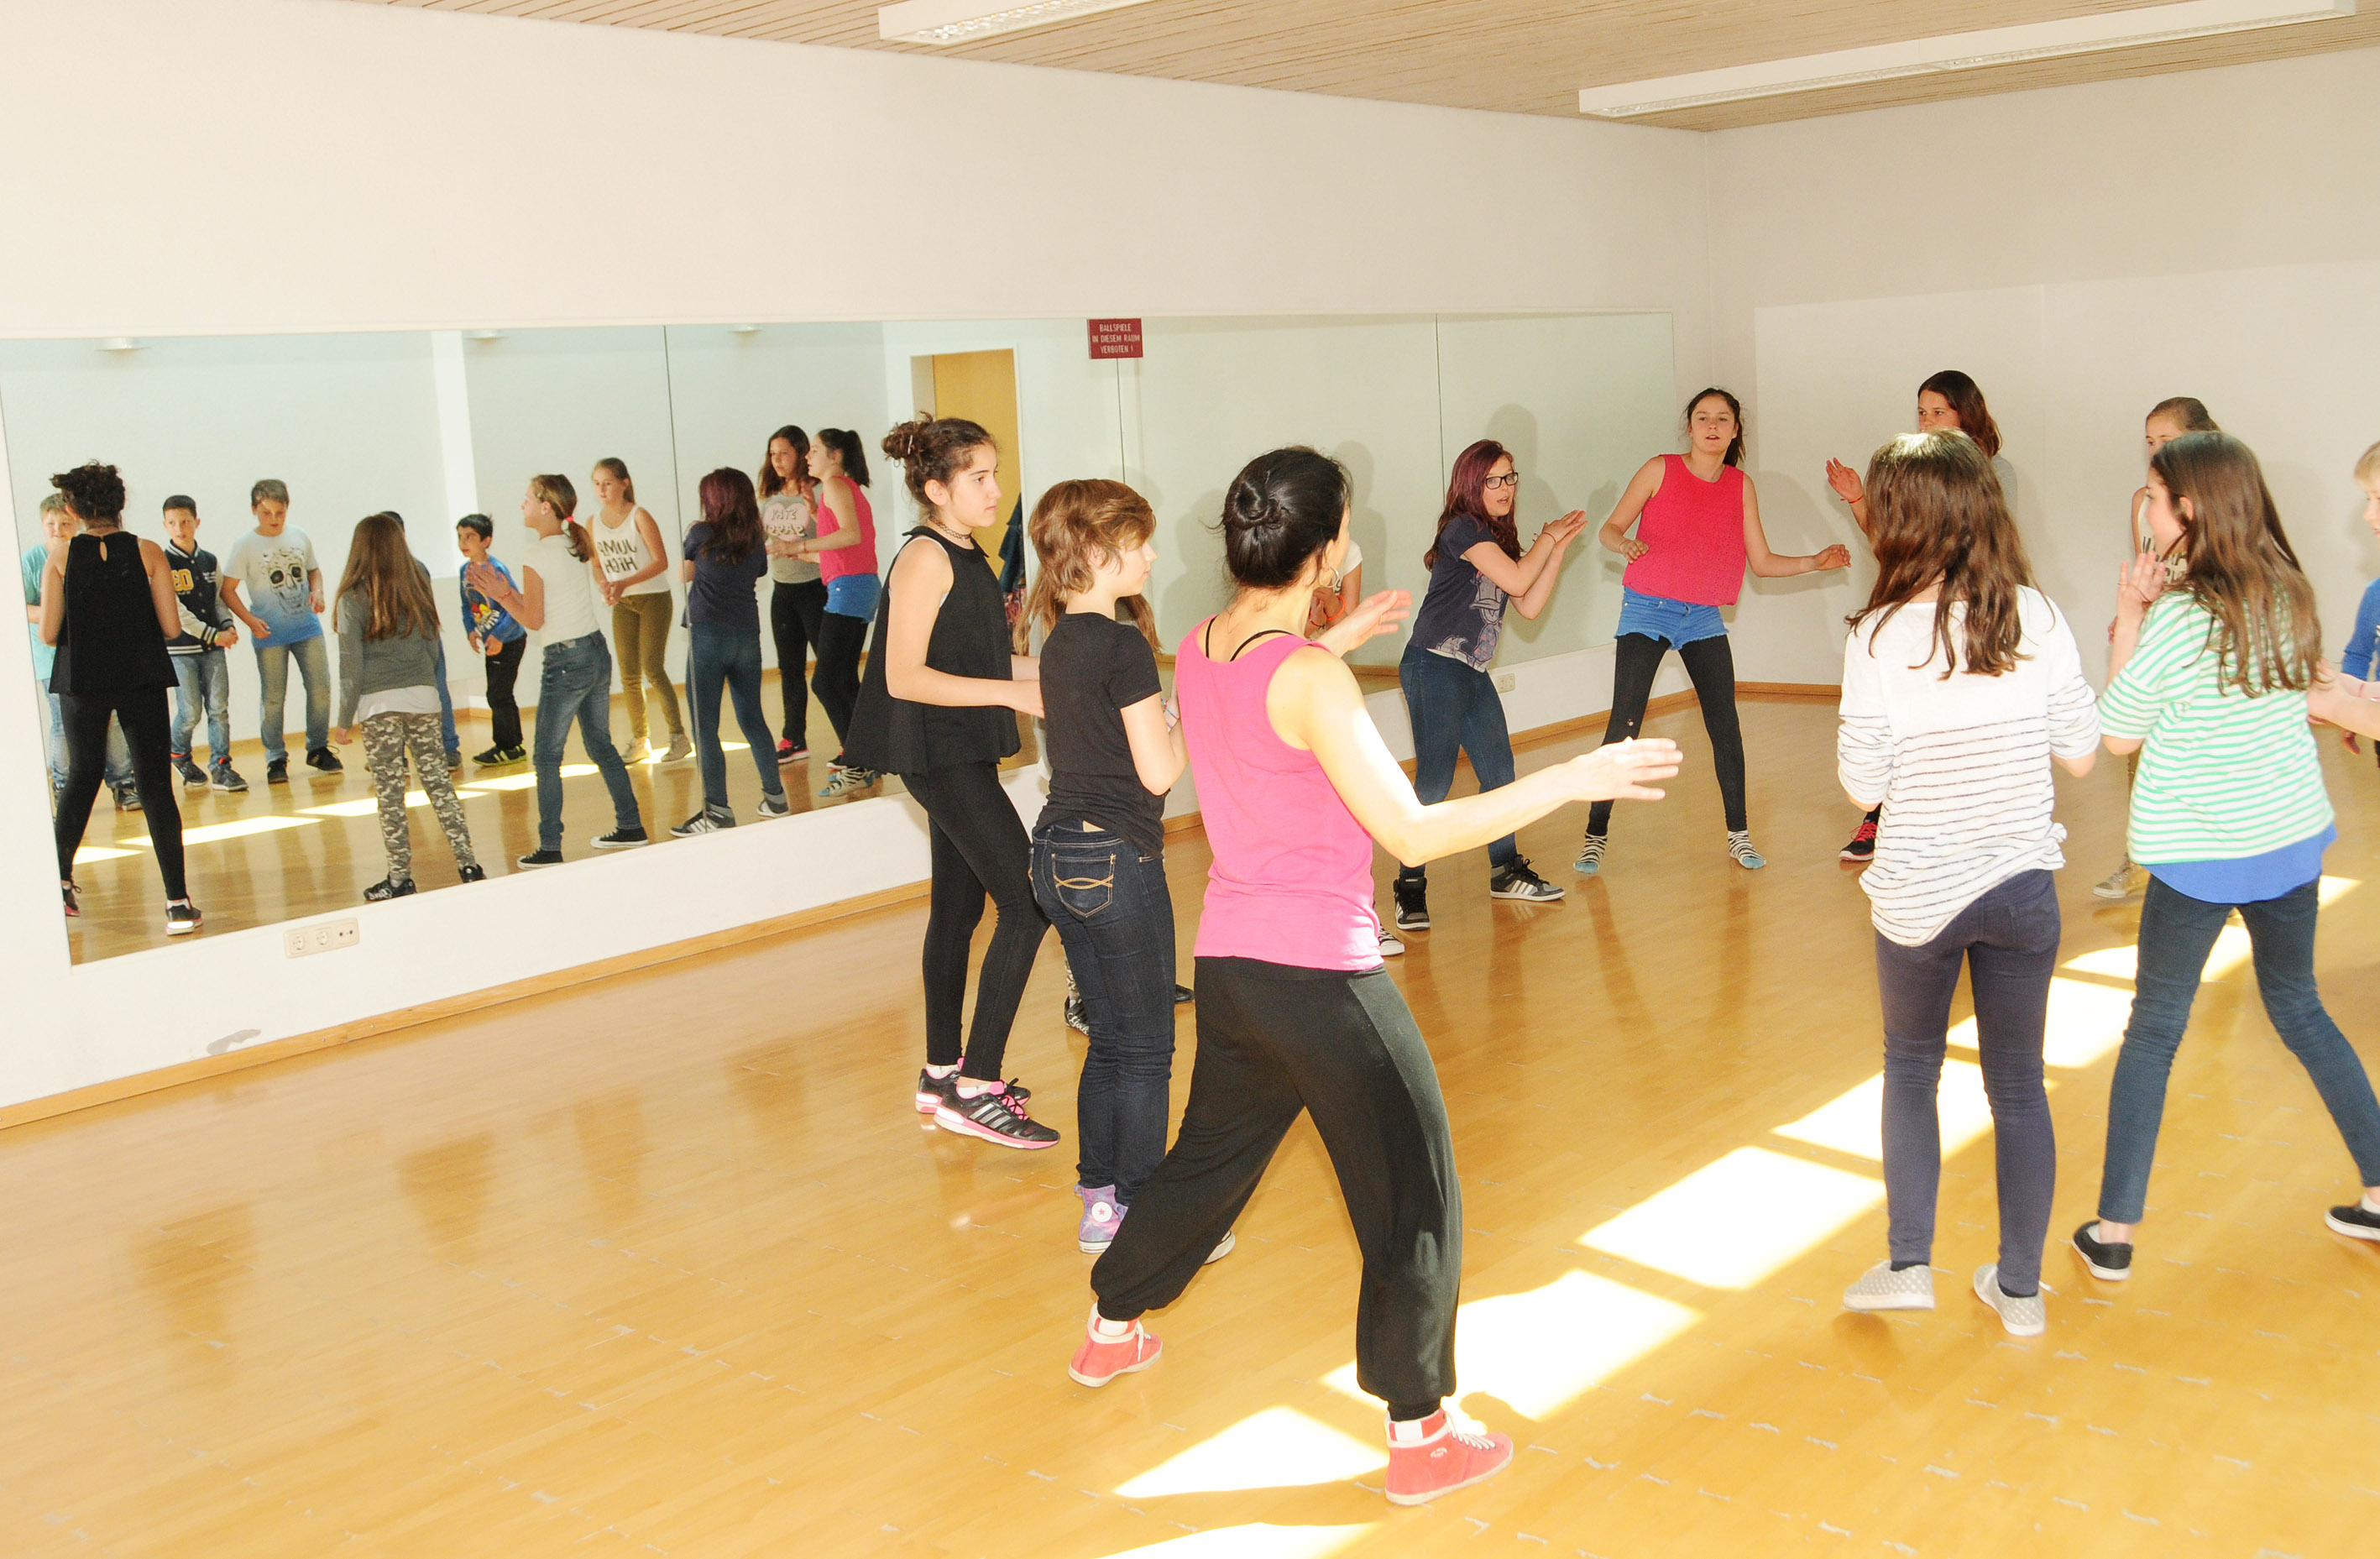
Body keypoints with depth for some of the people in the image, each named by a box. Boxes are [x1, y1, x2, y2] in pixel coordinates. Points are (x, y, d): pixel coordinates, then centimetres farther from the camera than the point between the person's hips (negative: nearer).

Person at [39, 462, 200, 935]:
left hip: (82, 680, 1)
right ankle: (178, 903, -7)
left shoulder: (60, 556, -4)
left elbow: (48, 634, -5)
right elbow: (171, 628, -7)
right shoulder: (148, 553, -5)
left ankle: (60, 883, 32)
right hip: (142, 679, -1)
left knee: (81, 777, 20)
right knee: (155, 785, 0)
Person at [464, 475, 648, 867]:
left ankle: (550, 847, 0)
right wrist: (507, 591, 16)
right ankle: (631, 827, 23)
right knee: (601, 746, 18)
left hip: (565, 662, -8)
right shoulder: (578, 543, 9)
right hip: (598, 651, 8)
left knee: (548, 757, -1)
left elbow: (534, 621, -11)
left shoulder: (536, 556, -14)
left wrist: (500, 594, -2)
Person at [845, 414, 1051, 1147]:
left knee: (959, 907, 15)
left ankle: (942, 1075, 26)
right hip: (939, 754, -10)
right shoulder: (925, 558, -16)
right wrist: (1012, 692, -23)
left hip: (962, 756, 10)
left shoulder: (966, 556, 13)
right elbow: (906, 677, -21)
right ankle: (975, 1089, -9)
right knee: (1028, 903, -13)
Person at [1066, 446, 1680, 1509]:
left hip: (1229, 964, 8)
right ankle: (1419, 1436, 19)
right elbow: (1415, 834, -23)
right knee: (1416, 1205, 8)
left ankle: (1109, 1329, 47)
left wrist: (1334, 644, 21)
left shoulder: (1198, 651, 3)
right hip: (1322, 974, -8)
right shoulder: (1309, 678, -21)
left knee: (1209, 1155, 29)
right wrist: (1576, 778, -20)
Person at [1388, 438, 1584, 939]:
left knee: (1499, 773, 12)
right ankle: (1410, 887, -2)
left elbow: (1530, 607, 11)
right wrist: (1547, 539, -3)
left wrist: (1559, 548, 7)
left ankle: (1506, 872, 26)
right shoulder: (1464, 528, -11)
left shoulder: (1499, 538, 16)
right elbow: (1516, 581, -20)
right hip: (1434, 668, -9)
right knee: (1434, 782, -10)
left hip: (1472, 674, 9)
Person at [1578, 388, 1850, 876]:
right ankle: (1596, 835, -1)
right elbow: (1609, 529, -4)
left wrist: (1814, 562, -7)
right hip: (1647, 611, -3)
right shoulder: (1660, 470, -3)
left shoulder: (1741, 486, 6)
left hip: (1704, 617, 3)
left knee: (1724, 723, -1)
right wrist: (1624, 543, -26)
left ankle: (1738, 835, 11)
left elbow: (1762, 562, 8)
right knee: (1624, 724, -9)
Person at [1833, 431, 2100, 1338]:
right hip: (2023, 885, 2)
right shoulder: (2036, 619, -8)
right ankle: (2019, 1288, 25)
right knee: (2018, 1083, 15)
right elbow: (2081, 754, -1)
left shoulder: (1880, 638, -15)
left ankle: (1908, 1264, 16)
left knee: (1910, 1069, 20)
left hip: (1919, 896, -2)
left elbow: (1862, 787, -10)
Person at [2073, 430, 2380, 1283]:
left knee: (2153, 1029, 4)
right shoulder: (2290, 596, 0)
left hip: (2199, 857, -6)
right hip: (2291, 836, 6)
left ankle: (2113, 1231, 8)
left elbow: (2117, 735, -10)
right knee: (2299, 1007, 23)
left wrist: (2128, 621, -9)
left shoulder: (2179, 616, -20)